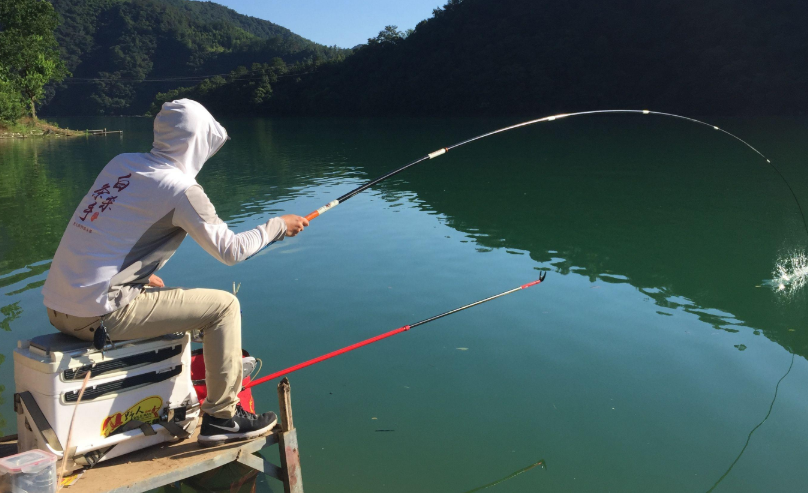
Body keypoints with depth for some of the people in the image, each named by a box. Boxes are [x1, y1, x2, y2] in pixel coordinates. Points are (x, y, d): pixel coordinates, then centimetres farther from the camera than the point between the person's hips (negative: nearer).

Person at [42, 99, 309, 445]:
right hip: (98, 315, -9)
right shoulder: (180, 189, -11)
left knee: (161, 296, 32)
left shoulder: (122, 163, 11)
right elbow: (231, 250, -8)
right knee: (223, 306, -1)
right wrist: (279, 225, 6)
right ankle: (221, 416, 7)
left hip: (57, 306, 9)